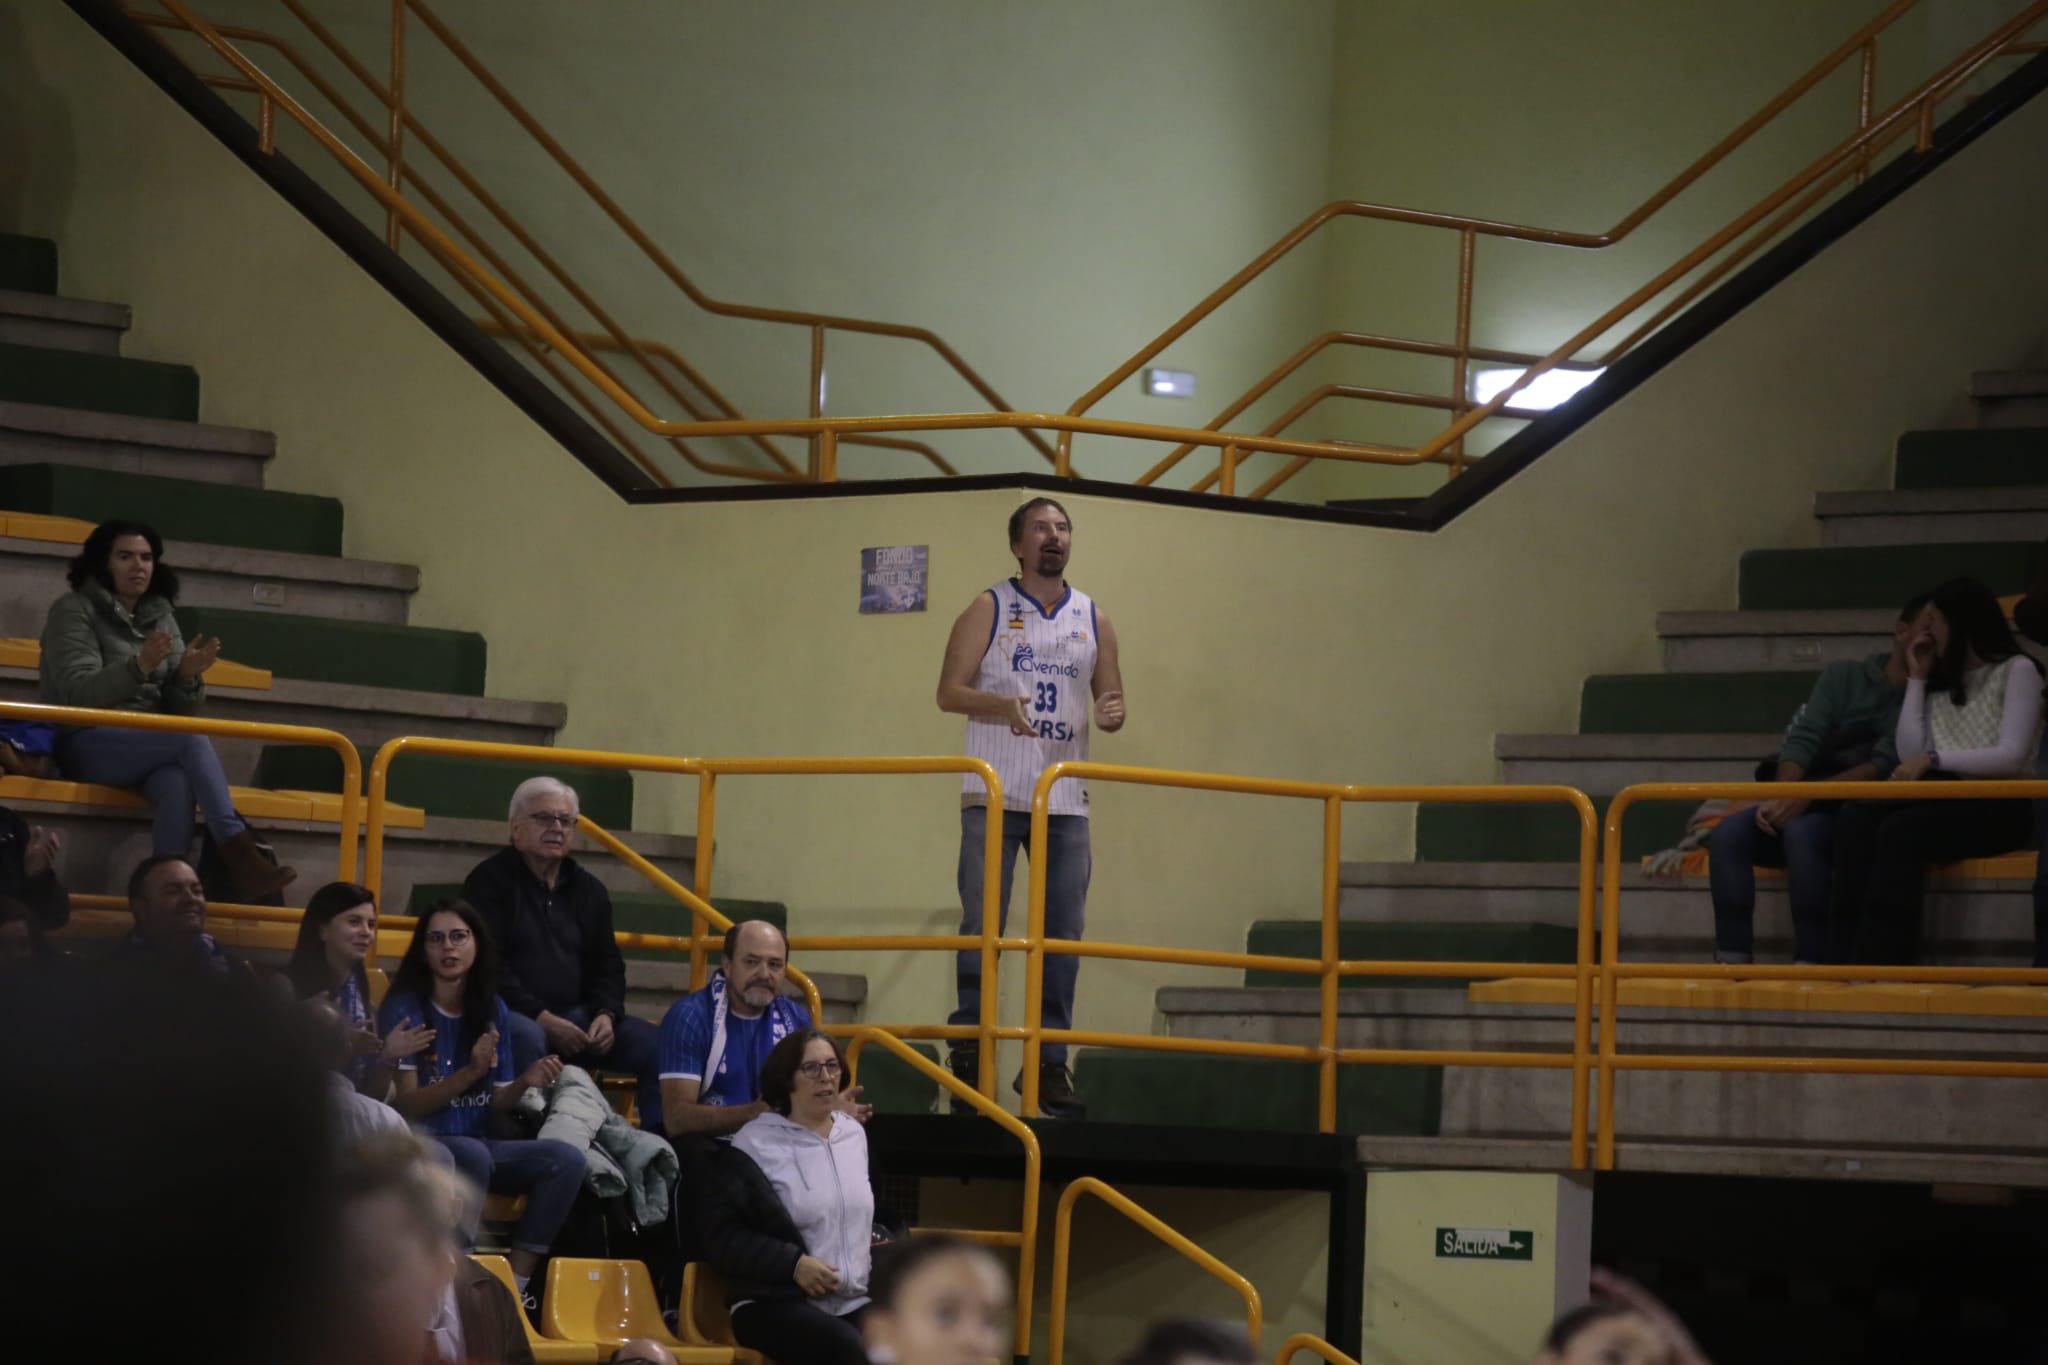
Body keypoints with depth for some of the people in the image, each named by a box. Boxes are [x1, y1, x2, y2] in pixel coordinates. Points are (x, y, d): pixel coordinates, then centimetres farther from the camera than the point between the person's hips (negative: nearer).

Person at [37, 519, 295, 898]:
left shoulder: (161, 619, 14)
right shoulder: (74, 611, -1)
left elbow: (181, 710, 10)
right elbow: (77, 694, -15)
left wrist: (188, 677, -13)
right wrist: (139, 665, -28)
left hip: (150, 747, 4)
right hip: (87, 744, -4)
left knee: (176, 781, -34)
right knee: (191, 740, -31)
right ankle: (241, 857, -39)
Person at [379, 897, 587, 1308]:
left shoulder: (493, 1010, 8)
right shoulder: (405, 1007, -7)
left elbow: (494, 1101, 12)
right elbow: (404, 1105, -12)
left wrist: (525, 1082, -10)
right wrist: (469, 1073, -25)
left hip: (477, 1143, 6)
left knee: (566, 1159, -18)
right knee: (473, 1155, -38)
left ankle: (515, 1283, -16)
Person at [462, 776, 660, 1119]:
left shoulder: (589, 890, 16)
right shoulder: (489, 881, -2)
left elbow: (608, 966, 17)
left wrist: (606, 1015, -6)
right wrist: (543, 1019, -20)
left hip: (576, 1015, 6)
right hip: (514, 1014, -6)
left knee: (654, 1043, -13)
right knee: (526, 1037, -40)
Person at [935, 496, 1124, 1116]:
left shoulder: (1094, 621, 12)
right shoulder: (988, 611, 3)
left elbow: (1111, 701, 16)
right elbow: (949, 692, -1)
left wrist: (1110, 714, -8)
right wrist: (1001, 705, -20)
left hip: (1066, 801, 3)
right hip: (994, 795, -3)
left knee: (1062, 936, 1)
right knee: (982, 924, -5)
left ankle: (1049, 1064, 5)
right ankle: (969, 1047, 4)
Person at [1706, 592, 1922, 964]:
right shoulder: (1844, 676, 13)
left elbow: (1885, 768, -12)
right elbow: (1802, 741, 3)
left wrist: (1809, 796, -22)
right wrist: (1781, 798, -17)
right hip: (1807, 806, 4)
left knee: (1803, 833, -35)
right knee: (1728, 834, -22)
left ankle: (1810, 964, -35)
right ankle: (1732, 964, -26)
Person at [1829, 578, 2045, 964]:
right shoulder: (1941, 684, 24)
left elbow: (2012, 757, -11)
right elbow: (1912, 756, 9)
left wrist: (1934, 759, -19)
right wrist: (1917, 680, 12)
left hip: (2000, 806, -6)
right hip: (1948, 799, 6)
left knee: (1901, 829, -34)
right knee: (1858, 818, -26)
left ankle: (1877, 960, -39)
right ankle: (1845, 956, -39)